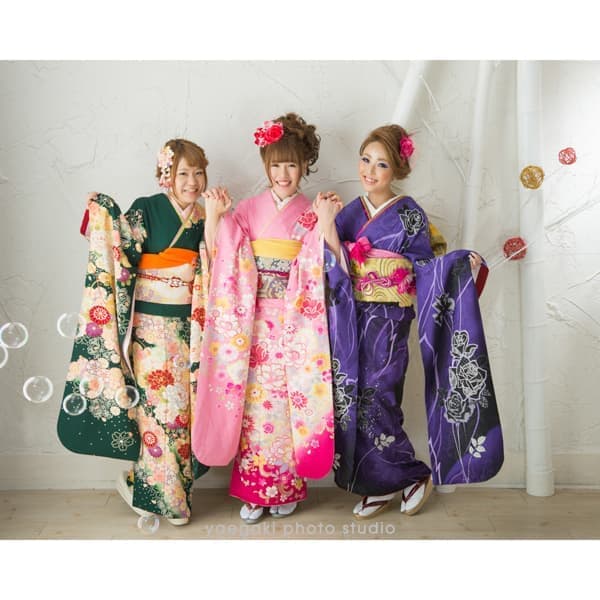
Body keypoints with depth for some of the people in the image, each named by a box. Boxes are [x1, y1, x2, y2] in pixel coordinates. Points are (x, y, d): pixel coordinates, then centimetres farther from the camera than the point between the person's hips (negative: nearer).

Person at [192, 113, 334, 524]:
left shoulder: (312, 214, 3)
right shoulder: (247, 210, 8)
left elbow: (326, 270, -9)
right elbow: (219, 259, 2)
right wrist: (213, 216, -8)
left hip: (295, 321, -1)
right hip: (253, 321, 2)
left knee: (289, 398, 3)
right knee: (253, 399, 3)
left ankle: (288, 488, 20)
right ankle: (254, 489, 17)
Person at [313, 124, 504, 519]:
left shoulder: (410, 215, -5)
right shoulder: (349, 212, 7)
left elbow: (423, 270, -4)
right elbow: (338, 268, -3)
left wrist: (461, 265, -20)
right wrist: (326, 225, -15)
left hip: (387, 321, -5)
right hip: (349, 320, 5)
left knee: (375, 400, -4)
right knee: (352, 400, 7)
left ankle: (413, 476, 19)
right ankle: (381, 485, 24)